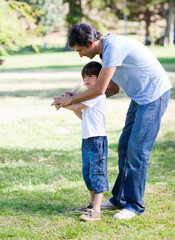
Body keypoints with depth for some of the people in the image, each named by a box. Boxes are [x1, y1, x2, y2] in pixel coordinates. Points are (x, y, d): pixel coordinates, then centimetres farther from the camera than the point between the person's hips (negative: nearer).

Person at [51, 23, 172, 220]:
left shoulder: (114, 46, -23)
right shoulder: (107, 49, 9)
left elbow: (99, 89, -21)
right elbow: (113, 88, 17)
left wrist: (71, 100, -7)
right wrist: (75, 98, 13)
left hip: (154, 95, -10)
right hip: (140, 97, 10)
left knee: (137, 150, -10)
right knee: (125, 147, 11)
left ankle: (134, 205, -1)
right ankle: (120, 199, 19)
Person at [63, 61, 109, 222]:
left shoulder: (97, 94, -12)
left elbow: (78, 107, -11)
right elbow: (83, 116, 22)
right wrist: (71, 102, 14)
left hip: (97, 139, -10)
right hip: (87, 139, 10)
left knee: (97, 173, -11)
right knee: (88, 172, 16)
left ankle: (96, 211, -14)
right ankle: (92, 204, 28)